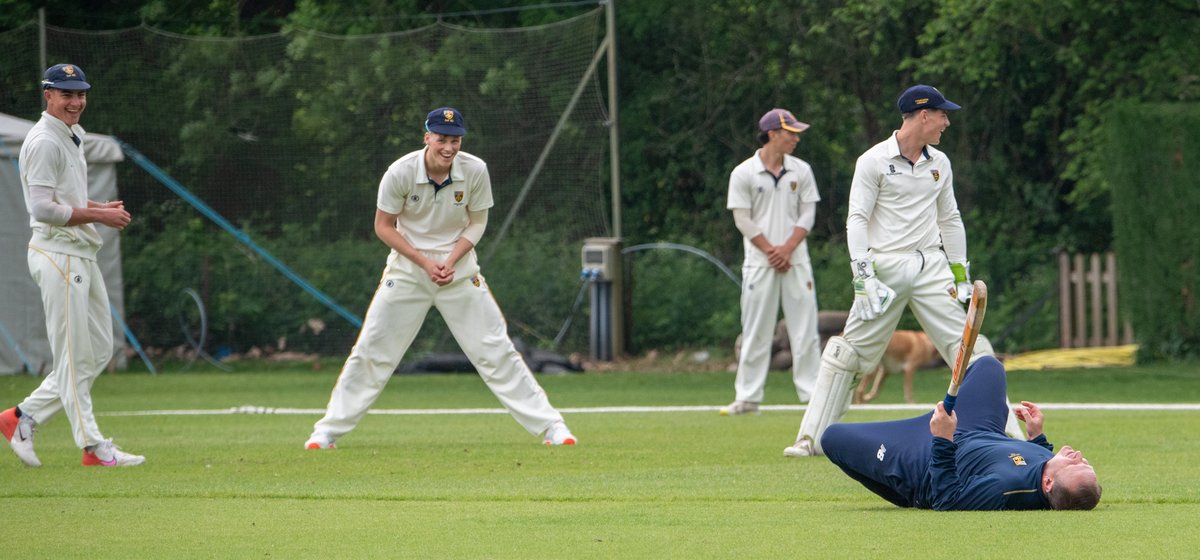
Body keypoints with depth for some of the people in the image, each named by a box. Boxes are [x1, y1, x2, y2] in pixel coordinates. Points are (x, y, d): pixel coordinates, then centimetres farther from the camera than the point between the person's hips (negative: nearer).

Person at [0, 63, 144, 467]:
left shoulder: (70, 139, 18)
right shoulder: (44, 142, -13)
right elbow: (43, 208, -21)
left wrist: (101, 207, 10)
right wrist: (97, 216, -17)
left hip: (81, 255, 10)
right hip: (58, 255, -10)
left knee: (99, 351, 11)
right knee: (75, 356, -6)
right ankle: (94, 448, -3)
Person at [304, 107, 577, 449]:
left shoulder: (475, 171, -12)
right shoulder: (401, 173, -17)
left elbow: (477, 222, 1)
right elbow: (384, 226, -6)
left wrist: (451, 261, -13)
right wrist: (425, 263, -15)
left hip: (459, 267, 1)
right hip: (407, 268, -1)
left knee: (495, 350, -3)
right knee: (371, 352, -1)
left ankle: (549, 425, 2)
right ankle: (329, 430, 9)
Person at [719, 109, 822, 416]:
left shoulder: (801, 171, 8)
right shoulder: (743, 173, -1)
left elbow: (807, 214, 5)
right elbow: (743, 220, -4)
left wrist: (787, 249, -9)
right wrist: (770, 251, -11)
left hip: (795, 260, 3)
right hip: (759, 263, -2)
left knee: (805, 329, 0)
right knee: (755, 332, 0)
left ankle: (813, 392, 3)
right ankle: (747, 397, 4)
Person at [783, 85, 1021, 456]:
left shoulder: (939, 163, 12)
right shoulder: (874, 161, -4)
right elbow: (857, 219, -7)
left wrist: (961, 271, 14)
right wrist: (863, 274, -16)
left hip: (931, 266, 4)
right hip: (884, 267, -4)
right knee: (849, 352, -2)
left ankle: (1006, 432, -3)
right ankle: (812, 438, 4)